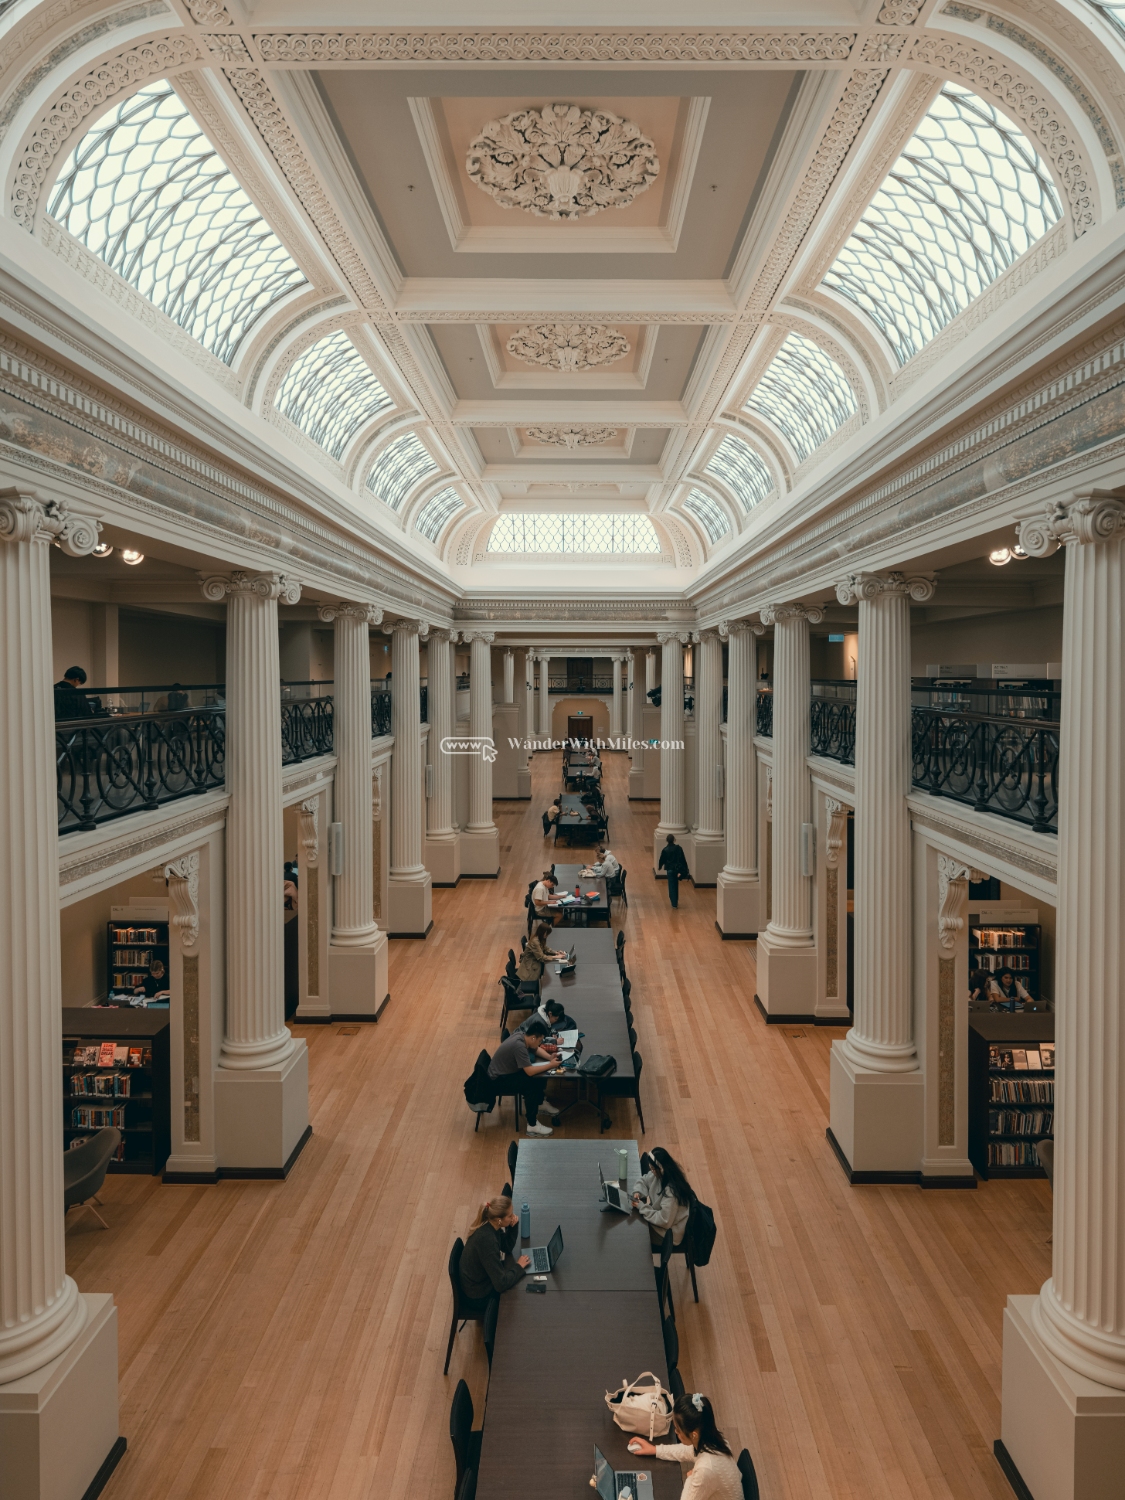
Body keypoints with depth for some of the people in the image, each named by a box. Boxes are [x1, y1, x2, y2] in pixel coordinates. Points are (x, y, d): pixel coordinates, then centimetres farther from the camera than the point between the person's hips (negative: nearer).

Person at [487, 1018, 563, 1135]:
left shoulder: (522, 1035, -5)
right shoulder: (519, 1045, -32)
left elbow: (536, 1049, 14)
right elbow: (530, 1071, -32)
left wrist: (550, 1057, -3)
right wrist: (550, 1065, -22)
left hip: (508, 1071, 10)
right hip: (499, 1080, -10)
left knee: (540, 1075, 6)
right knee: (532, 1086, -23)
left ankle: (540, 1102, 26)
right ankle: (532, 1126, -14)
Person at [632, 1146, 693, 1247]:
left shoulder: (671, 1191, -34)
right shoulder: (659, 1174, -10)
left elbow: (664, 1221, -29)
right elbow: (644, 1180, 9)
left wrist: (642, 1207, -24)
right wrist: (638, 1192, -11)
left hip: (668, 1233, -8)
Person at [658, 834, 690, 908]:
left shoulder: (665, 850, -11)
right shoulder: (678, 848, -9)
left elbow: (662, 860, 1)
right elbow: (682, 860, -9)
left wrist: (659, 867, 22)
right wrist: (683, 871, -4)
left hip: (670, 870, -2)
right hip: (677, 869, 2)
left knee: (672, 887, 5)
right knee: (676, 886, 21)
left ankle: (674, 904, 3)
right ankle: (676, 901, 32)